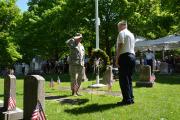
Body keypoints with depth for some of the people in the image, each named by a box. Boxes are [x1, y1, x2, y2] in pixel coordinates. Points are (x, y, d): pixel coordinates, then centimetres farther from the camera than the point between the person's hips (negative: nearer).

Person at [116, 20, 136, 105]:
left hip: (124, 57, -9)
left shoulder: (122, 33, -2)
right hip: (132, 56, 9)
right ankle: (131, 98, 14)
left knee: (123, 79, -6)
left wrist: (117, 59, -14)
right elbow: (132, 46, 19)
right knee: (129, 79, 12)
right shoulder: (131, 34, 24)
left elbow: (120, 46, -12)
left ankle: (127, 100, -7)